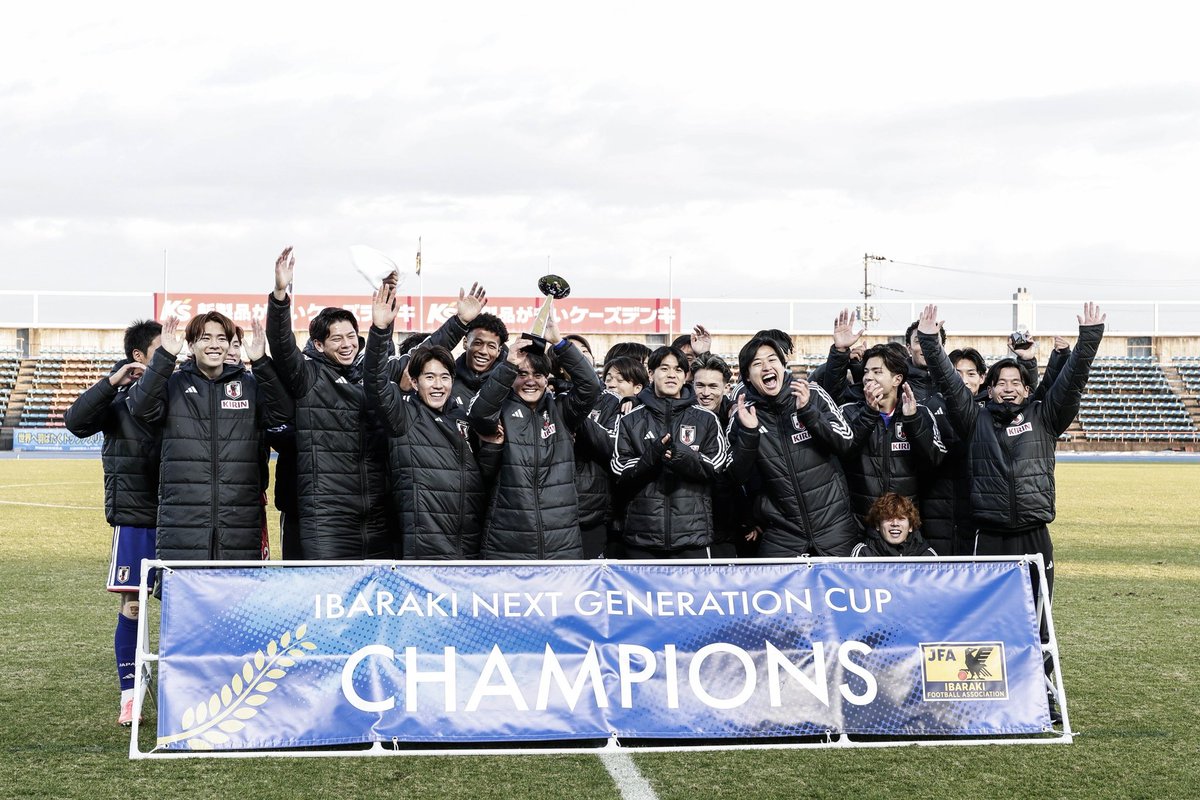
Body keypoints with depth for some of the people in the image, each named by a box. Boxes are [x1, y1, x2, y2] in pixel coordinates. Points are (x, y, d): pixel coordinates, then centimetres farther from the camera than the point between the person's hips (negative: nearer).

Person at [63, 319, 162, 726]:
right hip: (134, 516, -2)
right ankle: (129, 694, 10)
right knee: (131, 605, 0)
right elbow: (76, 421, -15)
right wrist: (111, 381, -23)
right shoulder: (118, 399, -2)